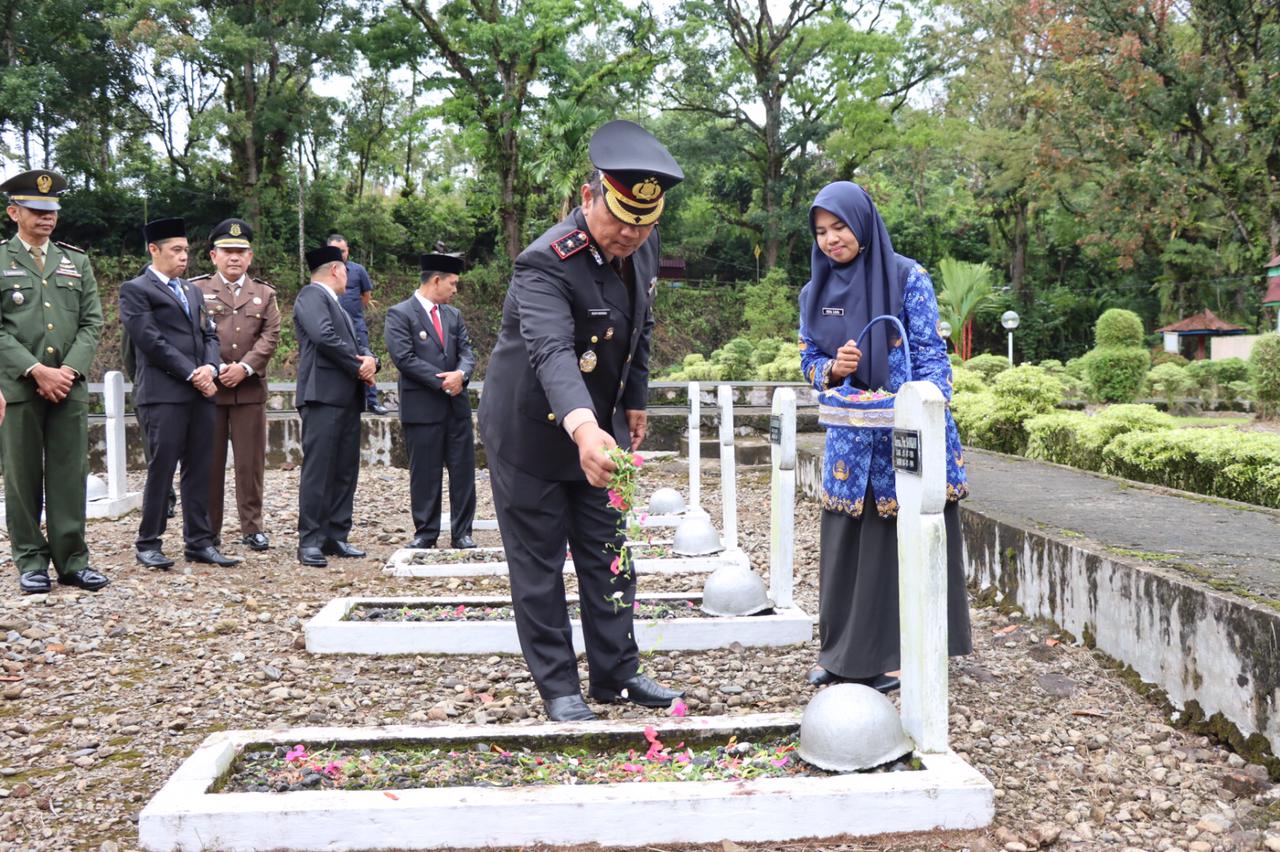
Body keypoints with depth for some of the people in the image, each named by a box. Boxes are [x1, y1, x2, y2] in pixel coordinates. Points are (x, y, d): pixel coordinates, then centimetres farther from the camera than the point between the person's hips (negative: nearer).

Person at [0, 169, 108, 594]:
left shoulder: (76, 262, 14)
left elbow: (92, 323, 8)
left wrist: (68, 370, -6)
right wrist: (36, 370, -13)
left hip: (69, 385, 3)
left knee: (70, 475, 3)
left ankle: (72, 559, 8)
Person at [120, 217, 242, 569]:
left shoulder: (192, 290, 22)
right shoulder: (135, 290, -1)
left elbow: (209, 334, 17)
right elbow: (151, 341, -10)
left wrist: (210, 367, -3)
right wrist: (191, 373, -12)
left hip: (200, 393, 7)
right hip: (163, 394, -7)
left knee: (199, 470, 7)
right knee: (161, 469, -4)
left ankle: (199, 542, 12)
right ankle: (148, 545, 7)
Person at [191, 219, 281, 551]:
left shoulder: (264, 294, 12)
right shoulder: (197, 290, 6)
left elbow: (270, 336, 2)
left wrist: (244, 367, -12)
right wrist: (217, 369, -14)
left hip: (250, 389, 2)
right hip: (208, 388, -1)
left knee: (251, 461, 4)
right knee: (210, 461, 4)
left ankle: (252, 528, 12)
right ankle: (209, 530, 12)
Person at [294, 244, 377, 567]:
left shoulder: (336, 305, 27)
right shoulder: (311, 295, -2)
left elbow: (355, 345, 22)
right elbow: (324, 337, -18)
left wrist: (370, 360, -1)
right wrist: (358, 367, -10)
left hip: (348, 398, 9)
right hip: (323, 395, -9)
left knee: (346, 470, 8)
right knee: (318, 468, -9)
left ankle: (336, 537, 13)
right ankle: (310, 541, -6)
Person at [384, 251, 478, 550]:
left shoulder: (454, 315, 15)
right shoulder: (399, 314, -5)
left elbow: (466, 352, 10)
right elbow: (404, 358, -13)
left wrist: (461, 374, -13)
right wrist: (442, 382, -15)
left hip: (456, 404, 6)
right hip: (422, 407, -5)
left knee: (463, 470, 5)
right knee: (425, 474, 2)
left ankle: (462, 533, 14)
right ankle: (425, 533, 14)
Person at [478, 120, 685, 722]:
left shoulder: (640, 246, -5)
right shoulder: (546, 265, -29)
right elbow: (552, 351, -46)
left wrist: (634, 400, 13)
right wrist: (582, 427, -61)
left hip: (600, 429, 7)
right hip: (530, 430, -7)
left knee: (608, 555, 12)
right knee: (539, 565, 3)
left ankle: (617, 673, 24)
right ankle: (558, 688, 15)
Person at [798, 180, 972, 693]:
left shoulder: (906, 277, -5)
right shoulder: (816, 292, 8)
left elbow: (930, 353, -8)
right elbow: (809, 361, 12)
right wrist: (833, 369, -11)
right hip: (850, 436, 4)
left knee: (905, 539, 0)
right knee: (846, 542, 5)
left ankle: (896, 655, 12)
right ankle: (844, 654, 17)